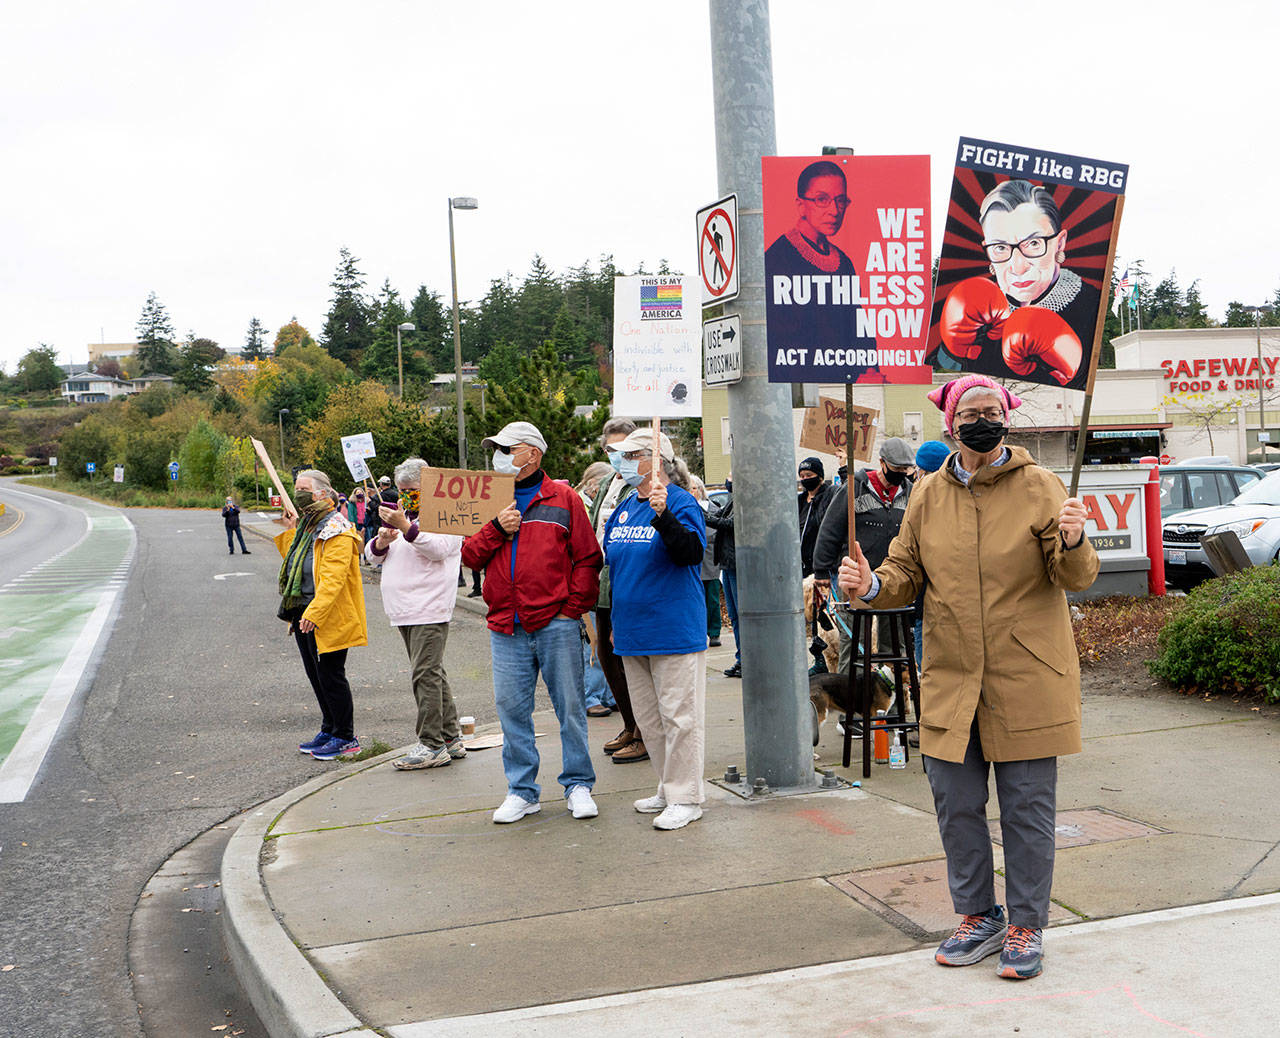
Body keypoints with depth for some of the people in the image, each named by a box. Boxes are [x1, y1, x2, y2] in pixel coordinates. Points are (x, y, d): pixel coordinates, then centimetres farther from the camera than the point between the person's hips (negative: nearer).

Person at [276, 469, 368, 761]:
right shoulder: (307, 524, 14)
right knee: (315, 674, 16)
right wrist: (290, 532, 12)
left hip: (327, 617, -10)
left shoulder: (336, 530, -16)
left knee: (330, 675, -3)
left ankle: (345, 737, 8)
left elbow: (333, 578, -24)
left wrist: (314, 613, -31)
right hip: (302, 614, 10)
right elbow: (294, 563, 22)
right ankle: (329, 730, 28)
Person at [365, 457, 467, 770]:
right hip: (405, 612, 9)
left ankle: (432, 745, -10)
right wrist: (382, 541, -3)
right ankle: (451, 739, 17)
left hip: (429, 610, -9)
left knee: (426, 675, -13)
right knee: (433, 674, 11)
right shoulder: (400, 513, 22)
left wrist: (405, 527, -28)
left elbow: (439, 548, -20)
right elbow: (373, 557, 20)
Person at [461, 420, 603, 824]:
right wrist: (497, 529, -8)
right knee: (512, 708, 6)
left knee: (569, 706, 3)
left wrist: (573, 607, -5)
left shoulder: (563, 499, 4)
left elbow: (587, 558, 1)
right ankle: (522, 791, 17)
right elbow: (470, 556, 8)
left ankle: (578, 785, 16)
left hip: (556, 624, -3)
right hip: (506, 629, 3)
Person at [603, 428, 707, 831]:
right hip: (633, 631, 9)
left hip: (673, 628, -8)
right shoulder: (624, 509, 14)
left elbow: (691, 552, -24)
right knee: (648, 716, 15)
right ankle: (669, 787, 28)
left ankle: (685, 797, 6)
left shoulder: (680, 502, -9)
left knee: (678, 714, -3)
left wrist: (663, 514, -37)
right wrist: (615, 623, 24)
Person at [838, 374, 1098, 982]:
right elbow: (906, 575, 10)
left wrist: (1071, 544, -26)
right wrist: (872, 586, -11)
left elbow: (1077, 578, -5)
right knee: (956, 805, 10)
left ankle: (1026, 927, 21)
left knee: (1027, 807, 4)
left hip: (1026, 679, -3)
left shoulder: (1039, 487, -3)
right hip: (951, 679, 3)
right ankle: (979, 917, 28)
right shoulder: (929, 496, 6)